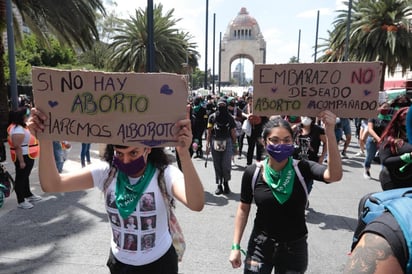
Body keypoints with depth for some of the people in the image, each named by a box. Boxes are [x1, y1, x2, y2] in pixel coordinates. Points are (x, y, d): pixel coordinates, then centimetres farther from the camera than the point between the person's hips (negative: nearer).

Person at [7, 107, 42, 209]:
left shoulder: (21, 126, 10)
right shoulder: (17, 129, -23)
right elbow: (17, 147, -26)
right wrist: (21, 161, -26)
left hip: (28, 157, 11)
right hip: (22, 157, -11)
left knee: (25, 176, 22)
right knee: (21, 178, -1)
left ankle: (28, 195, 37)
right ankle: (21, 201, 8)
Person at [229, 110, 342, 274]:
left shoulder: (302, 169, -14)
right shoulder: (253, 173, -11)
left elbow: (334, 175, -33)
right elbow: (243, 209, 1)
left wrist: (330, 132, -44)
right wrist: (236, 246, 0)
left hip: (294, 248, 0)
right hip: (260, 246, 0)